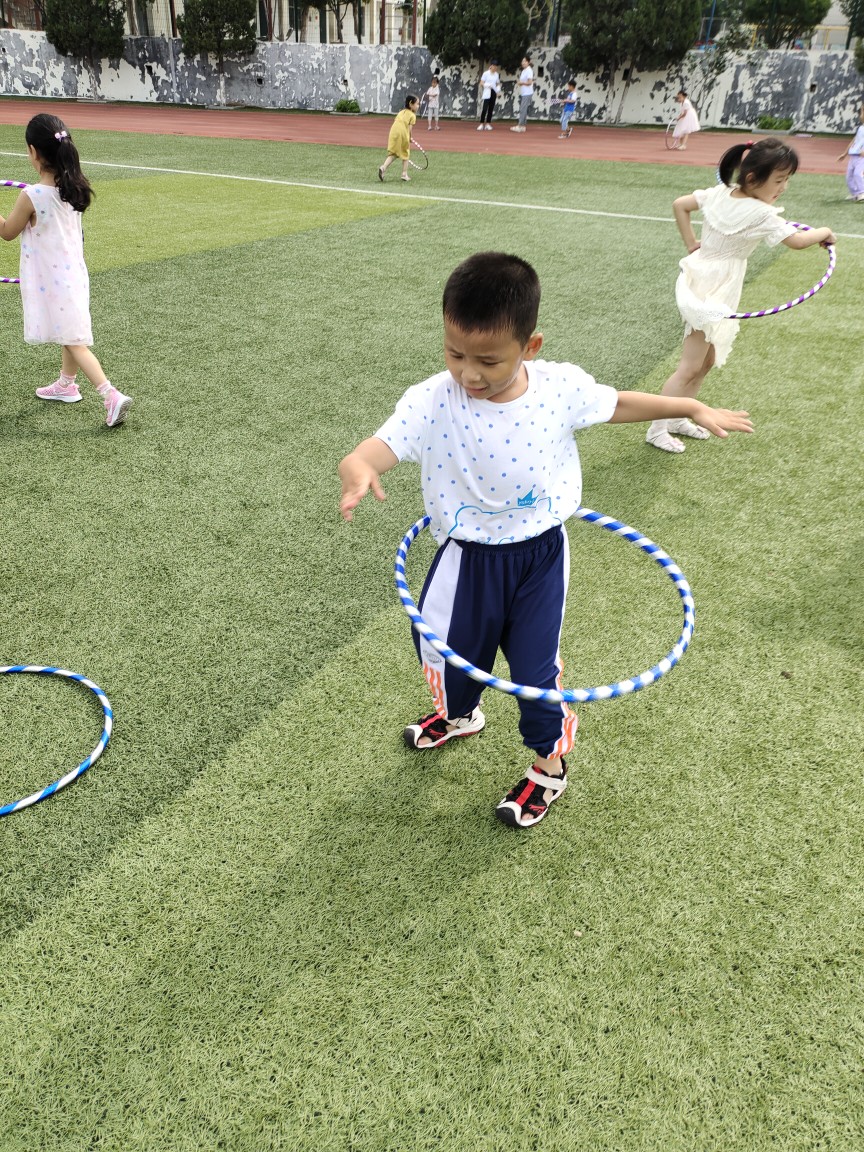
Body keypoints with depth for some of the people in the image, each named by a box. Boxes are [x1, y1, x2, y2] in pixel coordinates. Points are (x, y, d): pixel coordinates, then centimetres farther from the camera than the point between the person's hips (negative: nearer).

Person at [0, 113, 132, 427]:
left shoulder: (31, 196, -21)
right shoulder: (73, 188, -2)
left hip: (51, 281, -7)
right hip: (72, 273, 7)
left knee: (74, 341, -4)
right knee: (70, 336, 22)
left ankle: (111, 395, -14)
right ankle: (66, 383, 40)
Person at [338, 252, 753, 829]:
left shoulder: (561, 387, -15)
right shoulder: (432, 401, -21)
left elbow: (618, 403, 3)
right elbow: (381, 446, -34)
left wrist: (694, 407, 9)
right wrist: (357, 467, -58)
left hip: (540, 553, 0)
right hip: (469, 556, 1)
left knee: (535, 661, 10)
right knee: (451, 649, 20)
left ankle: (551, 761, 38)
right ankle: (460, 713, 57)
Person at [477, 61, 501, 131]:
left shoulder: (497, 74, 10)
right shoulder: (486, 73, -4)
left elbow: (498, 84, 18)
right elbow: (481, 83, -5)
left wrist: (498, 89, -3)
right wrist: (488, 85, -21)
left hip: (494, 93, 5)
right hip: (487, 93, -5)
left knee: (491, 109, 5)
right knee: (484, 109, -12)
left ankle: (488, 124, 10)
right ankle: (481, 124, -9)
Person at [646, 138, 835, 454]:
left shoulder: (719, 193, 1)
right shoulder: (761, 214, -20)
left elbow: (679, 204, 8)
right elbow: (796, 241, -18)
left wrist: (691, 243, 10)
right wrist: (824, 233, 1)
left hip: (701, 283, 9)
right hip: (710, 293, -9)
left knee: (707, 360, 18)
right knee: (690, 367, -2)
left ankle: (677, 419, 26)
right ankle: (657, 428, 4)